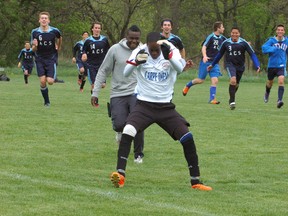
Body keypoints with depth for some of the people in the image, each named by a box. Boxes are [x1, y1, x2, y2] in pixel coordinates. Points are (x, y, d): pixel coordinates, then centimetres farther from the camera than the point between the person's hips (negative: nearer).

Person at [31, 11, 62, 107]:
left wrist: (58, 48, 22)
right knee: (42, 81, -9)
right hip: (40, 60, 1)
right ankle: (46, 102, 9)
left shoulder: (54, 31, -8)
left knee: (50, 81, -13)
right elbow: (34, 49, -1)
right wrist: (35, 45, -23)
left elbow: (60, 38, 17)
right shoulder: (35, 32, -6)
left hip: (51, 59, -1)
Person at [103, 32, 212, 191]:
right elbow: (126, 73, -19)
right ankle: (120, 175, -23)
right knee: (127, 132, -26)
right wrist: (136, 62, -41)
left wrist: (169, 55, -45)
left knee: (187, 137, -9)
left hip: (165, 107, 1)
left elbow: (179, 69, -25)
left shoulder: (172, 51, -6)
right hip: (144, 105, -1)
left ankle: (195, 181, 3)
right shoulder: (140, 52, -7)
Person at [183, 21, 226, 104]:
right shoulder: (211, 37, -12)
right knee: (201, 80, 0)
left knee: (215, 80, -9)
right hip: (206, 61, -5)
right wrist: (204, 56, -36)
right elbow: (204, 47, -19)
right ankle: (187, 86, 27)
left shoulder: (222, 38, 8)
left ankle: (212, 99, -7)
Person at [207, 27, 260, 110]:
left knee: (236, 84, 13)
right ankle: (232, 101, -18)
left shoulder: (244, 43, -7)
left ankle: (231, 99, 40)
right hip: (230, 64, -2)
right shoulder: (226, 43, -3)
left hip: (240, 65, 2)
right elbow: (219, 54, 12)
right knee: (233, 80, -26)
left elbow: (252, 54, -6)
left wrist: (257, 66, -18)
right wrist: (212, 65, 20)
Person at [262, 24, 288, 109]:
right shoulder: (271, 40, -7)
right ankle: (267, 93, 51)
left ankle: (279, 100, -26)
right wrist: (275, 49, -29)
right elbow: (264, 48, -20)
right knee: (270, 82, 17)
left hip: (281, 66, 0)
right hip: (272, 65, 0)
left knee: (281, 80, -23)